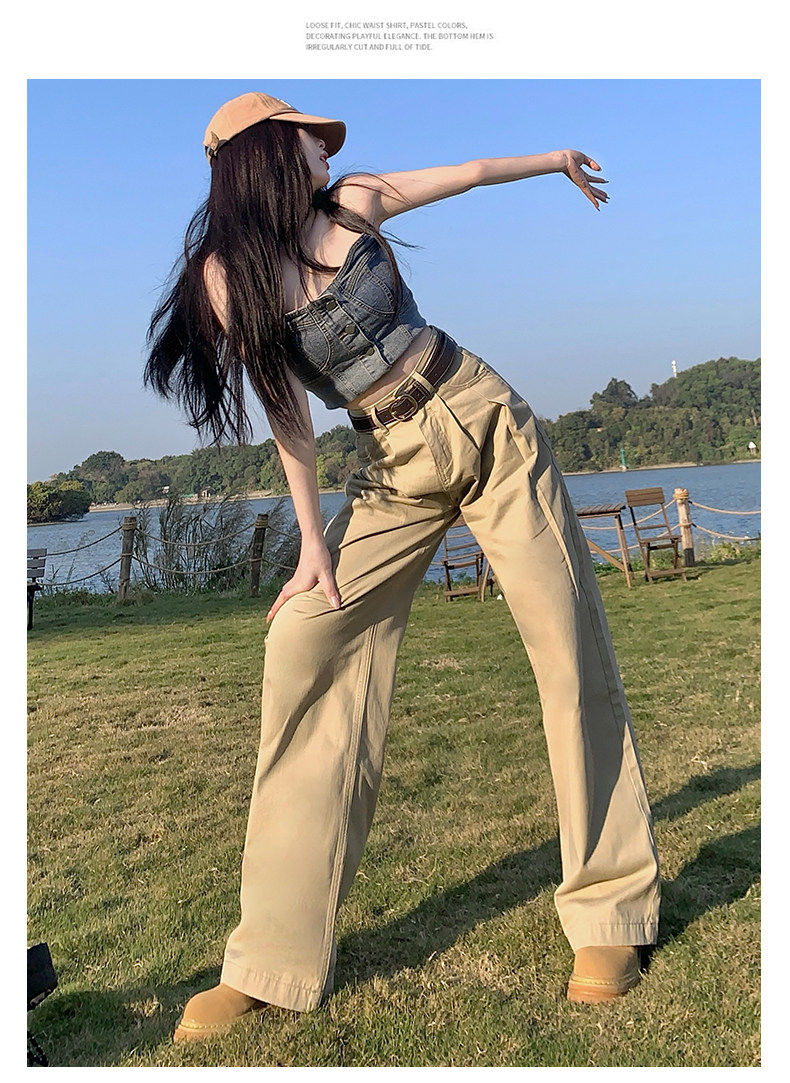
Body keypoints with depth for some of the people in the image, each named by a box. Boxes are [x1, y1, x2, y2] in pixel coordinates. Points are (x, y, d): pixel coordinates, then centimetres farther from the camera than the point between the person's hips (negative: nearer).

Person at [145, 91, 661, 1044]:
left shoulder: (352, 203, 6)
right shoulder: (226, 272, -1)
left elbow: (471, 171, 22)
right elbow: (286, 412, -1)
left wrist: (556, 157, 35)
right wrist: (312, 540, -5)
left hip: (486, 425, 2)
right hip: (395, 467, -2)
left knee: (570, 649, -6)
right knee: (305, 642, -17)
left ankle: (611, 911, 8)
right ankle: (275, 963, -7)